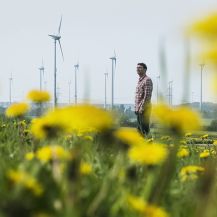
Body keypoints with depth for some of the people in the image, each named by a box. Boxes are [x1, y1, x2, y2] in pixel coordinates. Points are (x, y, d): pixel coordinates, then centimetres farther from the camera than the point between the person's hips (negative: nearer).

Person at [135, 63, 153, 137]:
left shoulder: (147, 80, -11)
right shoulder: (140, 80, 19)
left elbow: (147, 96, -19)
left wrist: (142, 108, -21)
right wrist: (136, 108, 15)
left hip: (144, 108, -10)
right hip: (139, 109, 10)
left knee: (144, 129, -10)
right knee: (139, 128, 10)